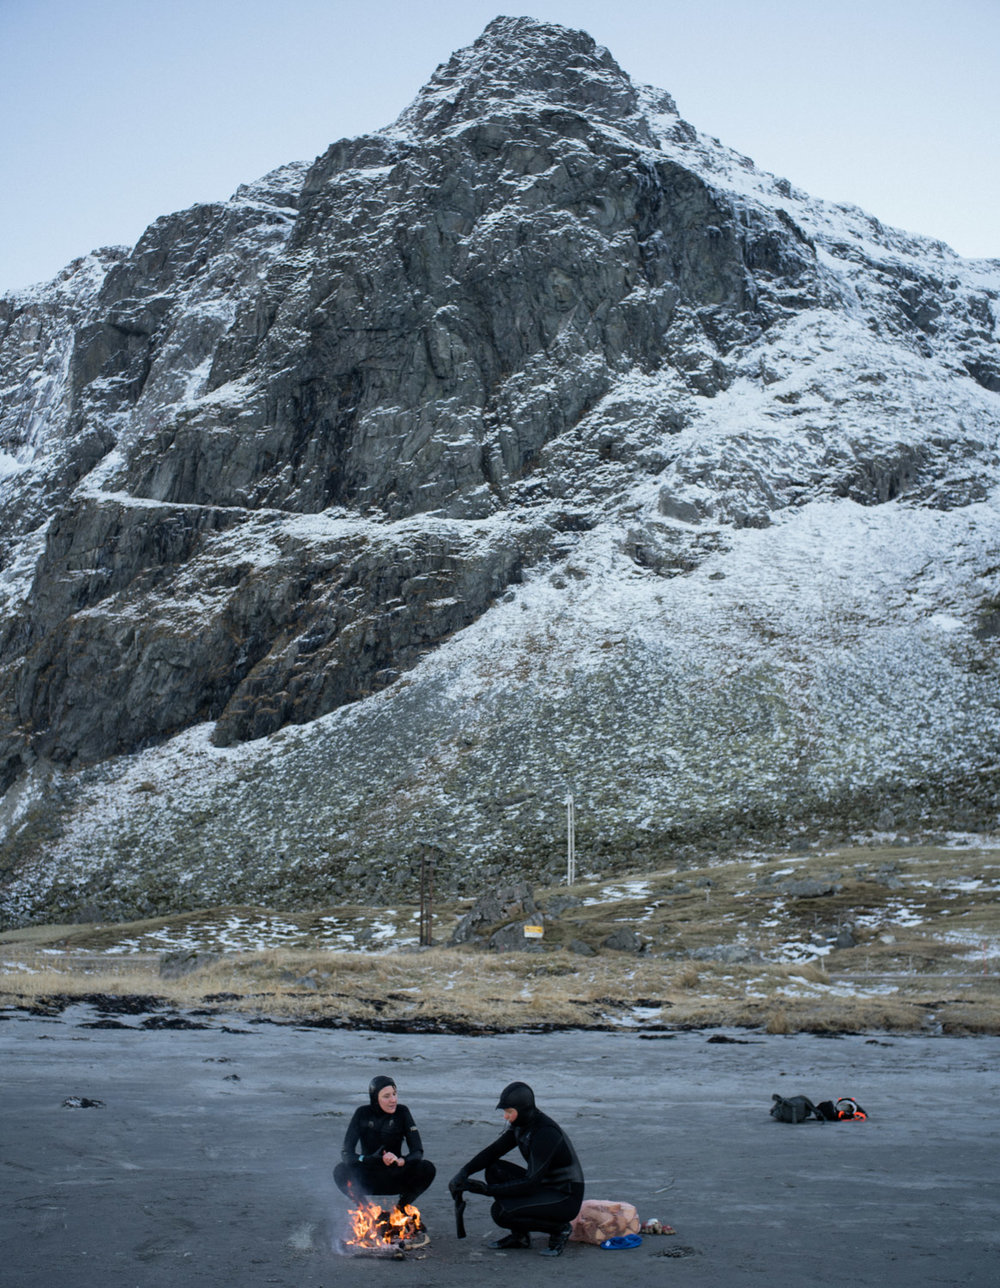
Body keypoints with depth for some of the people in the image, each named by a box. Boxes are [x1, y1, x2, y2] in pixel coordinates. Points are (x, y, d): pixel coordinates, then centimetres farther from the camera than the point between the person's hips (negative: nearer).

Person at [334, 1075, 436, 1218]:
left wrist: (400, 1161, -36)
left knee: (428, 1169, -27)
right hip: (368, 1178, -1)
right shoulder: (363, 1114, -11)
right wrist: (372, 1159, -36)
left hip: (395, 1178, 1)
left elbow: (417, 1151, -13)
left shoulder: (402, 1112, -9)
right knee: (340, 1171, -31)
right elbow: (346, 1153, -16)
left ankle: (400, 1208, -2)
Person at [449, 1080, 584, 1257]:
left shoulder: (546, 1133, -26)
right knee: (495, 1170, -5)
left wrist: (489, 1190, -24)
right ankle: (519, 1235, 6)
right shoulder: (519, 1124, 0)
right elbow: (493, 1151, 6)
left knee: (500, 1211, -22)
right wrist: (463, 1173, -9)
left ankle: (559, 1229, -4)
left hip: (566, 1199, -9)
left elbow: (530, 1183, -27)